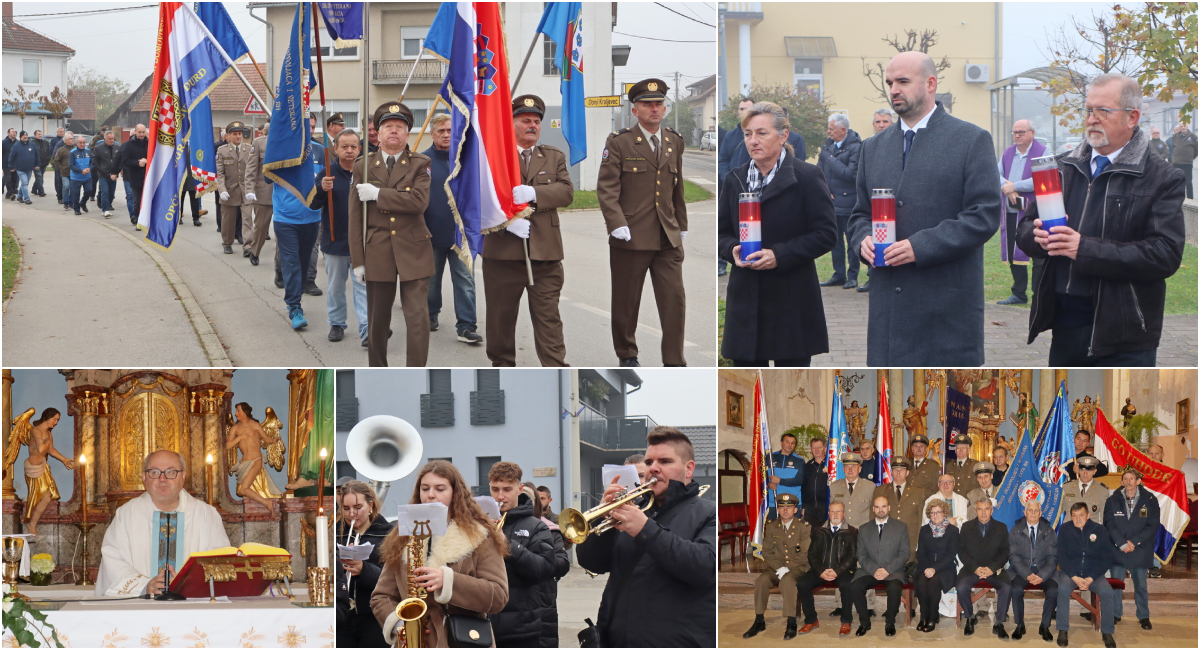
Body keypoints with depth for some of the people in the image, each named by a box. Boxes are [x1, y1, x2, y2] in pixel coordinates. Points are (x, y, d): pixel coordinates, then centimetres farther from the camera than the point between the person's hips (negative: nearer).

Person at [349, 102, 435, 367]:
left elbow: (418, 201, -16)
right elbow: (355, 217, 6)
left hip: (413, 253, -2)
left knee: (418, 318, -7)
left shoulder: (420, 164, 2)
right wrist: (357, 260, 1)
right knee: (377, 322, 8)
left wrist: (378, 194, -15)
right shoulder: (363, 167, 8)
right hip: (377, 253, 2)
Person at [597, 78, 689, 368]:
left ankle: (674, 363, 2)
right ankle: (627, 355, 24)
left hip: (668, 238, 3)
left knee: (675, 300, -4)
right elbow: (606, 188, -8)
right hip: (631, 235, -3)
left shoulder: (674, 142, 12)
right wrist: (617, 223, -18)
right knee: (626, 301, 7)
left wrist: (682, 225, 20)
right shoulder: (619, 143, -3)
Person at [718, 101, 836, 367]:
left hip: (793, 302, -4)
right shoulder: (735, 180, 11)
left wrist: (779, 255, -18)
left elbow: (826, 233, -7)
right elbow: (721, 233, 16)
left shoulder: (807, 176, -4)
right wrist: (733, 249, -8)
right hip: (745, 299, 4)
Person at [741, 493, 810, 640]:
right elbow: (767, 553, 6)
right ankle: (759, 621, -20)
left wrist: (787, 569, -17)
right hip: (776, 567, 3)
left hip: (797, 568, -3)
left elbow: (805, 554, -7)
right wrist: (779, 568, -12)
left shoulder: (803, 527, -2)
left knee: (787, 580, -36)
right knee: (761, 580, -27)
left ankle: (791, 623, -32)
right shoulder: (771, 527, 7)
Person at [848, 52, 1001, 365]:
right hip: (889, 304, 5)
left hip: (948, 307, -5)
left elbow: (984, 216, -8)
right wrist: (864, 239, -3)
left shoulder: (972, 140, -1)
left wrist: (920, 246, -17)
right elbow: (860, 214, 22)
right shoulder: (874, 148, 16)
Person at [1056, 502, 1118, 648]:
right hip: (1071, 572, 0)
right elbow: (1062, 556, -2)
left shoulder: (1100, 530, 1)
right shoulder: (1065, 529, 2)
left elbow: (1106, 558, -1)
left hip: (1094, 574, 0)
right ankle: (1062, 630, -24)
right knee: (1063, 588, -33)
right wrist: (1075, 578, -15)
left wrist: (1091, 578, -13)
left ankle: (1107, 632, -15)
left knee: (1107, 592, -29)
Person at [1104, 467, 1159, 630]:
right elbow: (1109, 525, -2)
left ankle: (1144, 616, 15)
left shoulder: (1149, 501, 1)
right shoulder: (1112, 501, 5)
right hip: (1117, 550, 1)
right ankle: (1115, 614, 15)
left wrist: (1133, 542, -12)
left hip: (1140, 550, -1)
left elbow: (1153, 526, -4)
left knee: (1141, 585, 6)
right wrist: (1122, 544, -14)